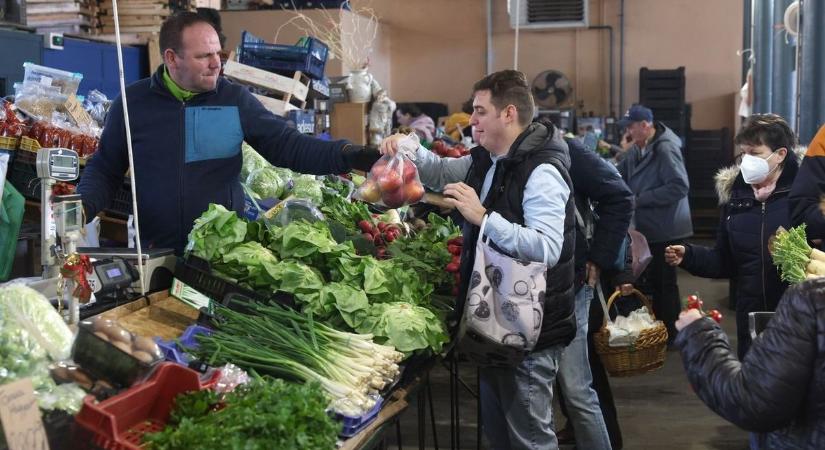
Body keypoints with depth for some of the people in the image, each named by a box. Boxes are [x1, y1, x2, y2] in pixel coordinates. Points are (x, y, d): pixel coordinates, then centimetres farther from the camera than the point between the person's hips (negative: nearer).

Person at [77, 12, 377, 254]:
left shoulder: (236, 100, -2)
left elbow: (287, 146, -5)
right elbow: (104, 170, 6)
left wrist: (350, 156, -18)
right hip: (156, 254, 0)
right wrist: (82, 208, -13)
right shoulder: (132, 102, -2)